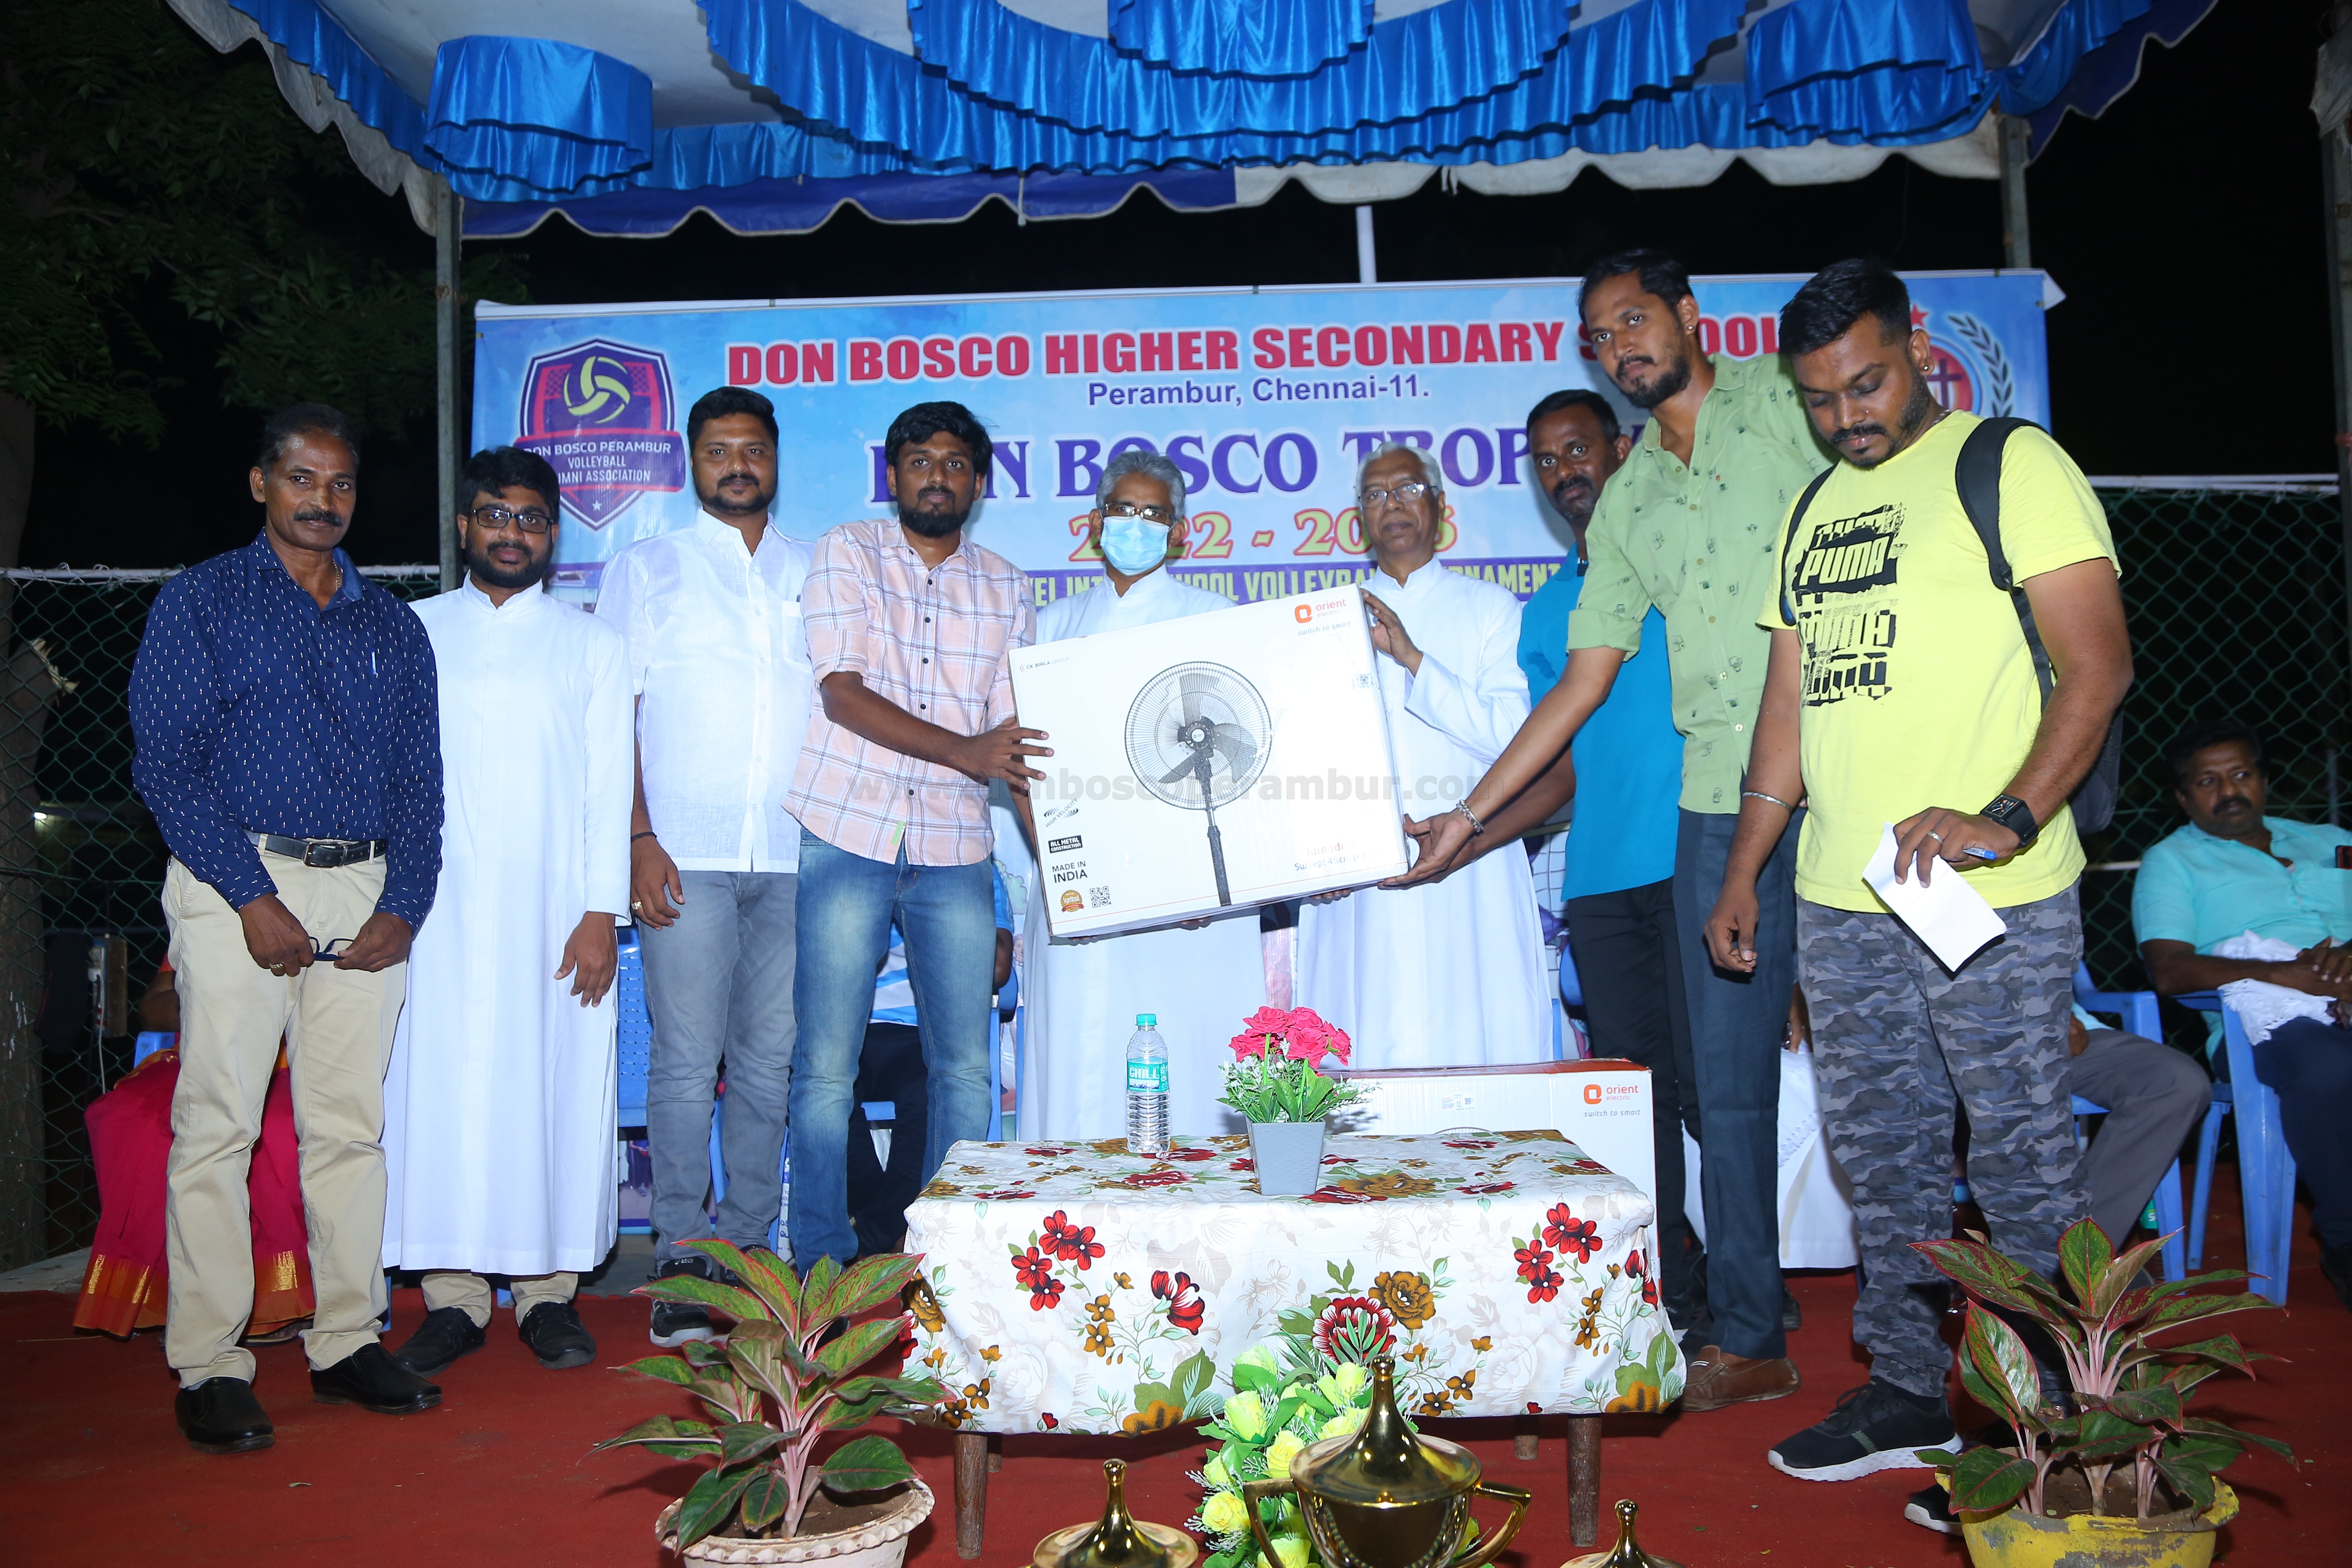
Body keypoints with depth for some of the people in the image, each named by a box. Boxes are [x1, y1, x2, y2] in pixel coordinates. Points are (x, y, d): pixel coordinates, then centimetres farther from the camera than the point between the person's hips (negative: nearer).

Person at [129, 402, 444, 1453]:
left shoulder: (391, 626, 16)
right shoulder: (202, 601, 5)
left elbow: (420, 779, 12)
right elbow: (166, 761, -4)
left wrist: (404, 907, -1)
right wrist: (251, 896, -13)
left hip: (366, 893, 4)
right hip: (239, 884, -3)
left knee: (351, 1125, 5)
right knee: (219, 1125, -4)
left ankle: (347, 1344, 13)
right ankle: (209, 1368, 4)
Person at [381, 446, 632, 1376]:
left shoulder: (590, 644, 11)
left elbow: (609, 785, 4)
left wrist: (602, 913, -5)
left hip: (552, 906, -1)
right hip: (436, 905, 1)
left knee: (554, 1084, -1)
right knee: (440, 1084, -1)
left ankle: (548, 1290, 8)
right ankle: (453, 1296, 7)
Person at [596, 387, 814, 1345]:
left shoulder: (814, 575, 16)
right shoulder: (646, 571, 9)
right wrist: (639, 839, -8)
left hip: (794, 859, 3)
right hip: (685, 856, -2)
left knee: (769, 1060, 6)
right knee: (688, 1063, -4)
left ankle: (749, 1246, 15)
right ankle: (681, 1263, 4)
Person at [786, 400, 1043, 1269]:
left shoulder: (1005, 587, 13)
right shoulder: (846, 554, 3)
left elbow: (1017, 728, 10)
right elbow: (842, 692, -9)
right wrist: (962, 751, -21)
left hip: (955, 850, 3)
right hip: (847, 838, -3)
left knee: (966, 1067, 4)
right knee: (826, 1068, -1)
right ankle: (822, 1266, 11)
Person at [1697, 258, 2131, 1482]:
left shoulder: (2011, 466, -2)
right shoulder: (1814, 511, 18)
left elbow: (2099, 666, -10)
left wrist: (2006, 819, -23)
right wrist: (1743, 871, 17)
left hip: (1990, 898, -6)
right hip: (1838, 899, 7)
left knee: (2020, 1155, 0)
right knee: (1880, 1158, 13)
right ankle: (1907, 1390, 26)